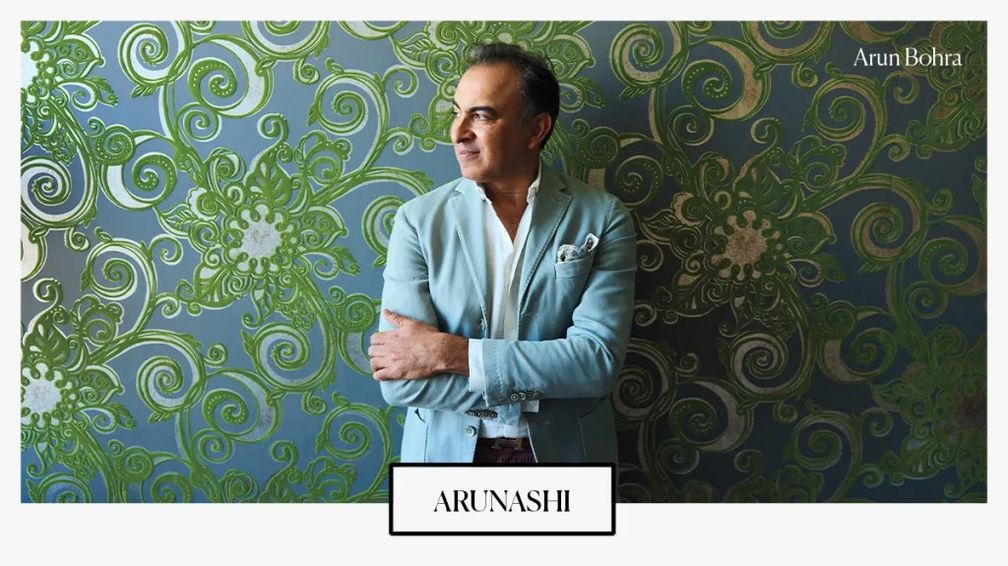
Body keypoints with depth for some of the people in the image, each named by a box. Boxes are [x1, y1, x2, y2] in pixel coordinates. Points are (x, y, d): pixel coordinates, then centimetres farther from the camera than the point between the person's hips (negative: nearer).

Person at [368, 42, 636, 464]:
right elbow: (400, 379, -16)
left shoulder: (602, 218, -10)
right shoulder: (419, 219, -9)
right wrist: (548, 382, -20)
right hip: (447, 449, 0)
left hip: (563, 449, 0)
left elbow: (599, 360, -19)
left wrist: (451, 352, -22)